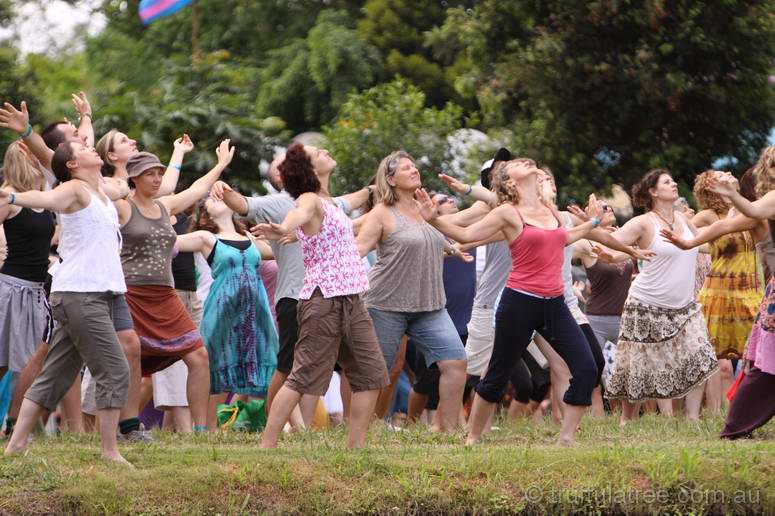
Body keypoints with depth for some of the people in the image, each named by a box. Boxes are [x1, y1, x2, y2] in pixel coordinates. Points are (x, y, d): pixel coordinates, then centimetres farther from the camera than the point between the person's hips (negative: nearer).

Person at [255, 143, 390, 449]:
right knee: (304, 377, -11)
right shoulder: (310, 200, -11)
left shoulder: (329, 202, 17)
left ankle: (356, 446, 9)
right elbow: (300, 213, -37)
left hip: (350, 299, 9)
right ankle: (266, 446, -10)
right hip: (324, 300, -9)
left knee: (372, 375, 6)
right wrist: (283, 229, -58)